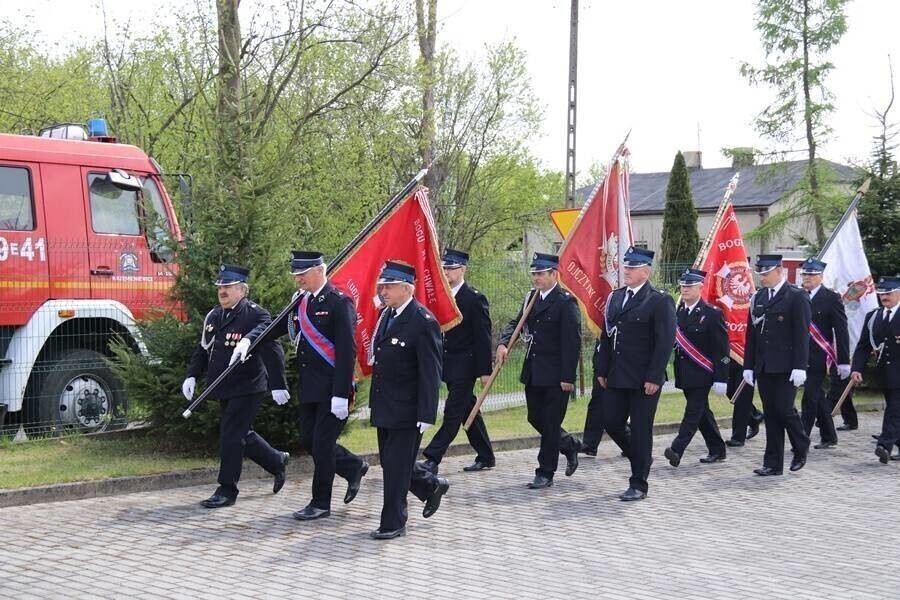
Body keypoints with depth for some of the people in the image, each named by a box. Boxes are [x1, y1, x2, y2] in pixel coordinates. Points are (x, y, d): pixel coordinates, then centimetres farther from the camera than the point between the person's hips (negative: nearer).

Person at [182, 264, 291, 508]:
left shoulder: (256, 315, -12)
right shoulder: (213, 316, 11)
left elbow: (272, 351, -15)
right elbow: (202, 349, 18)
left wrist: (277, 386, -19)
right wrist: (192, 376, 6)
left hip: (247, 388, -8)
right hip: (225, 390, 8)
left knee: (231, 435, -9)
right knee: (242, 435, 16)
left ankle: (227, 490, 1)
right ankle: (277, 462, 37)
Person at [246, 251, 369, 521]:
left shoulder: (339, 302, -13)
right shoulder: (300, 301, 9)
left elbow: (347, 351, -17)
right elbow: (276, 328, 16)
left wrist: (341, 395, -21)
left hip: (331, 390, -7)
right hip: (307, 388, 8)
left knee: (322, 444, -1)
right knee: (308, 441, 12)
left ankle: (321, 503, 14)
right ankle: (353, 467, 33)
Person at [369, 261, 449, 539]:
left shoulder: (423, 322, -18)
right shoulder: (386, 315, 7)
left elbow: (430, 374, -18)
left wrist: (426, 415, -19)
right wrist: (374, 400, 15)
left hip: (406, 410, -8)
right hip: (384, 406, 8)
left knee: (396, 466, -1)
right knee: (389, 461, 17)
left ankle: (393, 523, 11)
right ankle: (432, 485, 38)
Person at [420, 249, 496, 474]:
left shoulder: (475, 298, -9)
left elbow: (483, 337, -10)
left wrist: (485, 370, -13)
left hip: (465, 365, -7)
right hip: (448, 366, 7)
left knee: (452, 413, -8)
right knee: (468, 411, 14)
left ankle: (432, 459, -10)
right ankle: (486, 457, 24)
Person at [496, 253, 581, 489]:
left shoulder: (566, 302, -12)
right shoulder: (531, 298, 11)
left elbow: (572, 342, -15)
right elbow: (516, 322, 12)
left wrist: (567, 377, -18)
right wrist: (504, 343, -10)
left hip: (556, 375, -8)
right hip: (533, 372, 8)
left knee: (550, 423, 0)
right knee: (535, 418, 15)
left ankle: (545, 473, 10)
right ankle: (569, 445, 37)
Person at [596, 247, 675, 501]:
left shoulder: (660, 301, -8)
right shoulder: (616, 297, 12)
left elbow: (665, 342, -13)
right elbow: (606, 336, 15)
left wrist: (654, 378, -17)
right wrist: (602, 370, 11)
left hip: (644, 380, -6)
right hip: (617, 377, 7)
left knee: (640, 430, 0)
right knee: (611, 423, 7)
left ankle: (638, 485, 11)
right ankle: (642, 459, 32)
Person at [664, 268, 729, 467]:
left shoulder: (712, 314, -9)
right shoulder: (677, 313, 9)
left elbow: (721, 350, -11)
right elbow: (672, 341, 11)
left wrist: (720, 379, -15)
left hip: (701, 374, -7)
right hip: (684, 374, 7)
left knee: (693, 411, -10)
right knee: (701, 412, 14)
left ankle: (677, 450, -17)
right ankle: (717, 451, 26)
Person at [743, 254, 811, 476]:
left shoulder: (797, 297, -5)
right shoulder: (758, 298, 12)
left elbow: (802, 335, -10)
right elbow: (751, 334, 13)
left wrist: (799, 367, -16)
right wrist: (748, 366, 10)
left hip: (785, 367, -5)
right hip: (763, 367, 5)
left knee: (784, 408, -9)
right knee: (770, 414, 6)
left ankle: (801, 447, 18)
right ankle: (773, 464, 10)